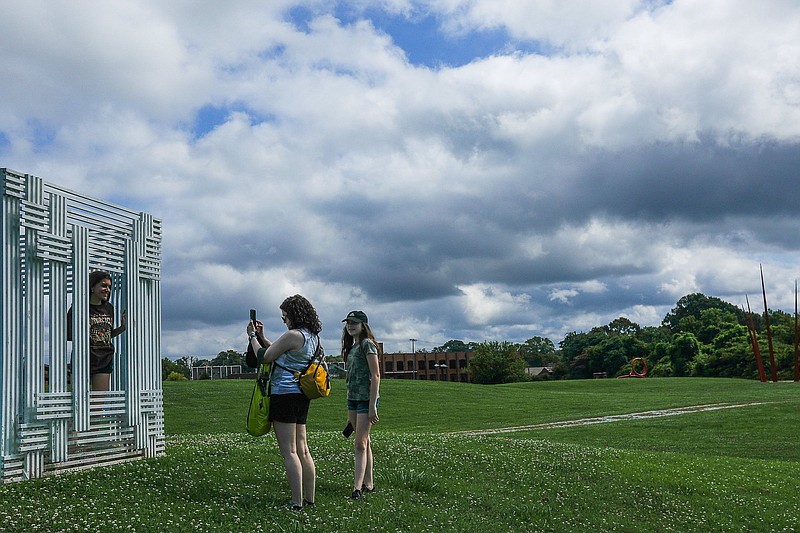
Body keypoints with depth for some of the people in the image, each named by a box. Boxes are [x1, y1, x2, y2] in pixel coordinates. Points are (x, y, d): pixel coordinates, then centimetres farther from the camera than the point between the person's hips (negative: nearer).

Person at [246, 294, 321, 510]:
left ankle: (297, 503, -5)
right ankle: (309, 498, 19)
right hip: (302, 396, 9)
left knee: (289, 451, -6)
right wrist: (261, 336, 20)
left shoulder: (293, 335, -16)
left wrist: (252, 336, 5)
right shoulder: (312, 337, 12)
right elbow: (280, 354, 22)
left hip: (284, 394, -9)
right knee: (302, 449, 14)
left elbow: (264, 357, -9)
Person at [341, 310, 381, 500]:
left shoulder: (367, 344, -10)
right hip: (353, 399, 9)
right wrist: (350, 408, 18)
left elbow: (375, 376, -15)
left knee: (360, 445, -12)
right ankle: (369, 484, 18)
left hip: (366, 399, -8)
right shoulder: (352, 347, 16)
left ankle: (357, 488, -14)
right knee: (365, 443, 12)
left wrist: (372, 406, -20)